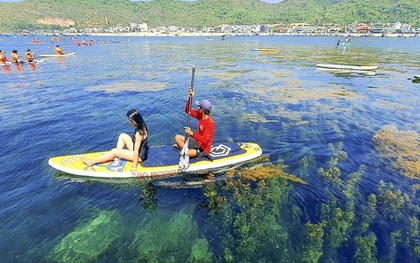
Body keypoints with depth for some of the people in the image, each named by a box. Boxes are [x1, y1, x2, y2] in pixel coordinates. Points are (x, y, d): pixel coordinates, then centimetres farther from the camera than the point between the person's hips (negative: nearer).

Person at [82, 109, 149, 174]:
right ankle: (116, 157, 9)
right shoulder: (142, 125, -4)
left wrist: (134, 167, -22)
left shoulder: (139, 133, -30)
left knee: (114, 151, -7)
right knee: (123, 135, 6)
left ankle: (92, 162, 9)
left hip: (140, 156, -9)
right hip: (139, 149, 9)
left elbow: (136, 151, -27)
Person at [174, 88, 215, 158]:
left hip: (203, 148, -9)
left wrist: (191, 133, -38)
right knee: (177, 137, 9)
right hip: (197, 142, 9)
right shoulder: (200, 115, -2)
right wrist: (190, 98, -9)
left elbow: (204, 140, -32)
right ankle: (188, 150, -5)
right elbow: (187, 110, 5)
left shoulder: (210, 122, -27)